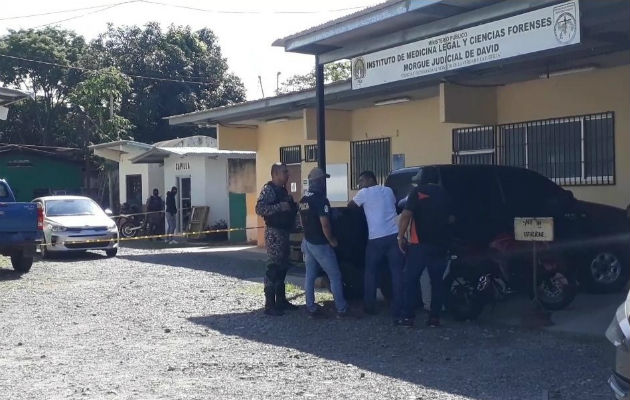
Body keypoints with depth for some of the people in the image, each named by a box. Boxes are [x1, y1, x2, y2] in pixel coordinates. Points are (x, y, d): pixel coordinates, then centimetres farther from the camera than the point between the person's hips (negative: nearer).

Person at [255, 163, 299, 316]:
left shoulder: (283, 190, 17)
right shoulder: (268, 189, -11)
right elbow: (259, 208, -22)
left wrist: (294, 206, 10)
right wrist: (279, 206, -26)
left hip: (284, 232, 9)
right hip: (274, 232, -9)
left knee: (282, 266, 13)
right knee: (274, 267, -10)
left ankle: (281, 300, 22)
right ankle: (269, 305, -8)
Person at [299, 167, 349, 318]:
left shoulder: (303, 200, 8)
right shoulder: (321, 200, -19)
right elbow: (325, 224, -23)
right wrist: (332, 240, -10)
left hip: (307, 242, 8)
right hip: (320, 244, -8)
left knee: (310, 276, 11)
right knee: (335, 276, 0)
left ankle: (311, 308, 12)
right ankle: (341, 309, 2)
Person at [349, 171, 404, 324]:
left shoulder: (365, 193, 2)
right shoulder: (388, 190, 16)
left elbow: (350, 206, 16)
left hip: (376, 238, -3)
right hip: (394, 235, 3)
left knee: (370, 272, 16)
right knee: (397, 274, -1)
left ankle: (369, 307, 23)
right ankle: (398, 313, -6)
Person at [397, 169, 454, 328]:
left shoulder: (417, 192, -2)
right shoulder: (443, 194, 13)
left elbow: (406, 215, -13)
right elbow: (451, 218, 19)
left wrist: (401, 237, -7)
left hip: (421, 243, -4)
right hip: (441, 244, 4)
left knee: (411, 280, 4)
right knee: (437, 281, 10)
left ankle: (408, 316, 0)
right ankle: (434, 317, 7)